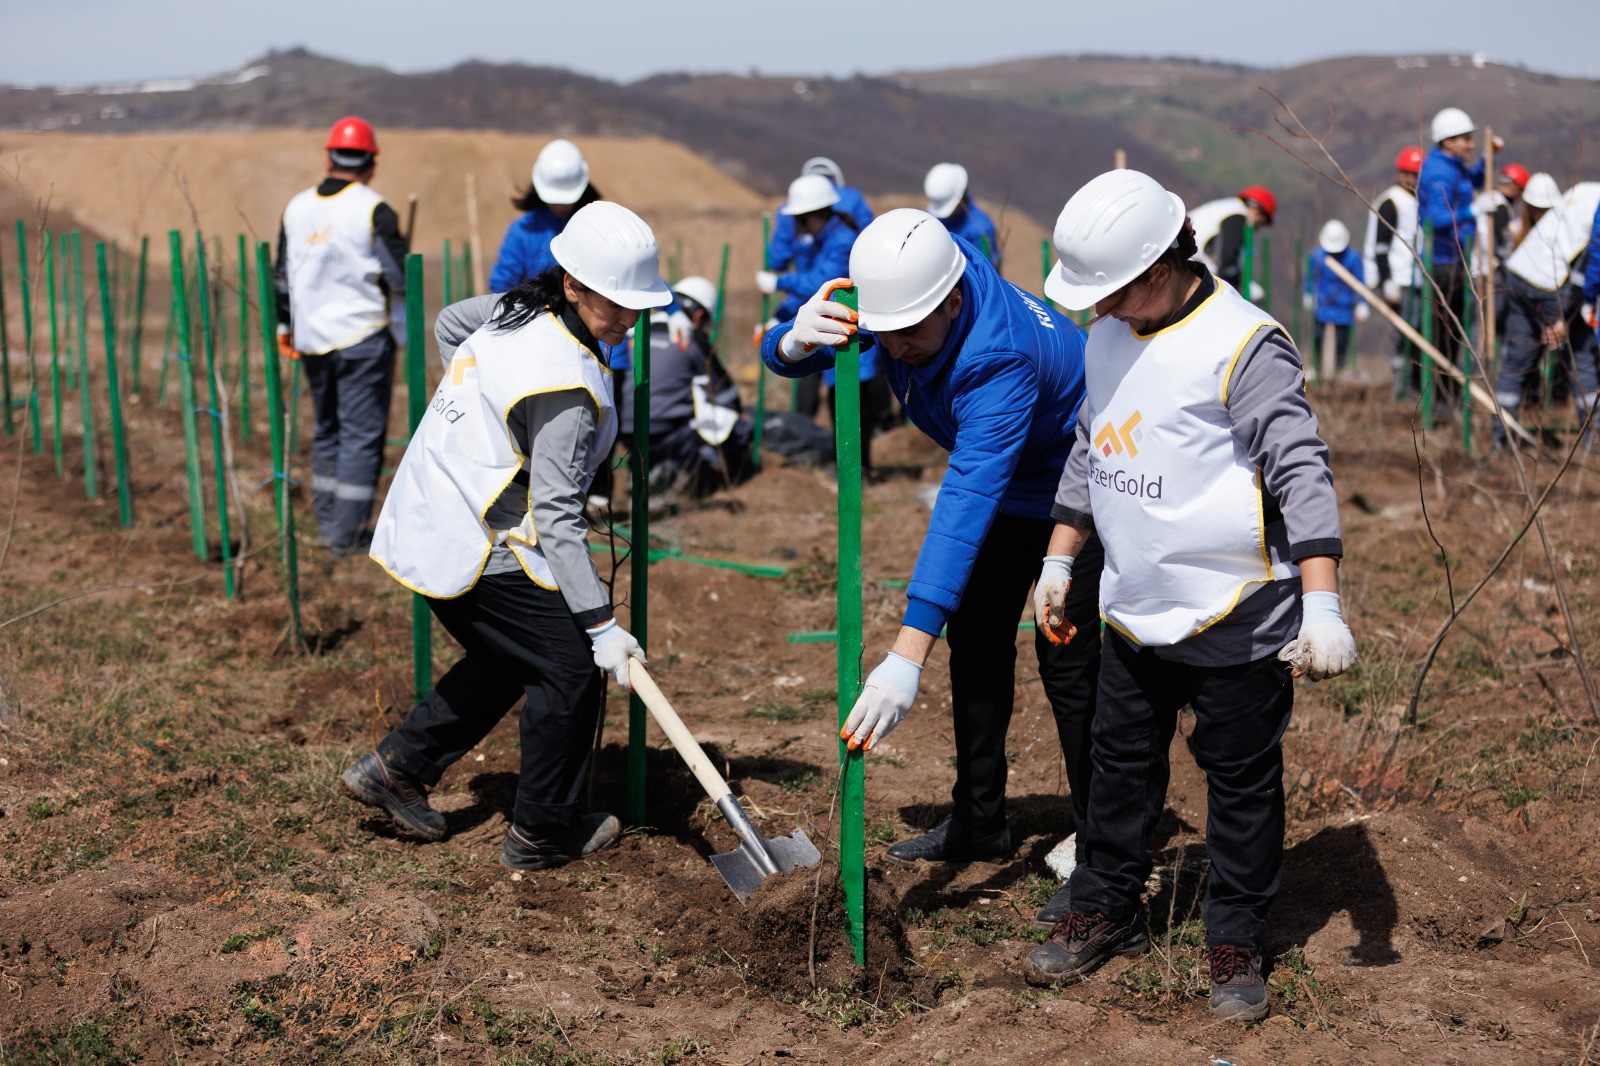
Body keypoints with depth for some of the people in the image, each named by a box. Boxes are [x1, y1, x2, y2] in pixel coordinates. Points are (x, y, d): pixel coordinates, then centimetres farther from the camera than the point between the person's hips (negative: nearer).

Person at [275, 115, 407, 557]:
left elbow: (282, 273, 15)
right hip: (362, 337, -6)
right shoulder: (374, 210, -10)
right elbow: (399, 276, -11)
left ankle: (326, 522, 25)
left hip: (311, 338, 6)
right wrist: (407, 332, 0)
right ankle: (347, 534, -3)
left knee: (326, 431, 19)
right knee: (362, 435, -1)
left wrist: (284, 325, 25)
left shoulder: (297, 207, 8)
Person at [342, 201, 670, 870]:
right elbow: (556, 515, -25)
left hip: (423, 526, 10)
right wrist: (601, 625, -21)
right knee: (570, 666, 0)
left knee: (509, 659, 24)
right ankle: (542, 833, 12)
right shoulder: (568, 384, -24)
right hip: (475, 551, -10)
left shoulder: (519, 312, 5)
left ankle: (397, 766, 29)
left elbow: (451, 326, 27)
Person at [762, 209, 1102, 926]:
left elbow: (966, 505, -49)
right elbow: (782, 356, -17)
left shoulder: (998, 355, -42)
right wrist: (797, 341, -46)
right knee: (977, 640, 13)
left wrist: (906, 658, -55)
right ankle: (980, 823, 27)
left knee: (1068, 662, -11)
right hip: (1003, 477, 8)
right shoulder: (895, 292, -20)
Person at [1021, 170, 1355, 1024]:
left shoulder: (1243, 344, -18)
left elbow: (1302, 471, -21)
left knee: (1241, 783, 7)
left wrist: (1322, 604, -28)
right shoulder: (1108, 337, 6)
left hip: (1235, 617, -7)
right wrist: (1059, 561, 19)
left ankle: (1234, 946, 22)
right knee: (1119, 764, 17)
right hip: (1133, 611, 7)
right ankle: (1105, 912, 34)